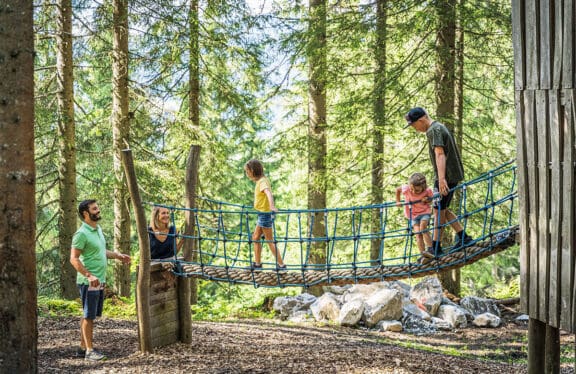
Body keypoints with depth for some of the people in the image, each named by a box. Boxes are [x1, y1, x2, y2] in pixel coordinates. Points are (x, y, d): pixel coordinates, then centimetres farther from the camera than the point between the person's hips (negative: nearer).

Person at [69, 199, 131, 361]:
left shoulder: (98, 229, 12)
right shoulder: (82, 234, -16)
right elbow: (74, 259, -19)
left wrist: (117, 255, 17)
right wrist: (89, 275, -28)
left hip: (100, 281, 9)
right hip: (89, 282, -9)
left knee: (89, 315, 14)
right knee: (89, 316, -3)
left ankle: (83, 346, 21)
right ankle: (89, 351, 2)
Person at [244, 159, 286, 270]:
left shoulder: (262, 181, -18)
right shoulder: (260, 181, 11)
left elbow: (268, 193, -36)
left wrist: (272, 206, -53)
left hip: (265, 214, -10)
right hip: (262, 214, 10)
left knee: (270, 241, -4)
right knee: (255, 238, 14)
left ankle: (281, 264, 0)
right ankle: (257, 263, 20)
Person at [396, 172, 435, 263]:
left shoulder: (428, 191, -21)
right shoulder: (406, 189, -20)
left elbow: (431, 199, 0)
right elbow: (397, 189, 2)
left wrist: (427, 200, -22)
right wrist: (398, 202, 4)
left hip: (424, 212, -2)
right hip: (412, 215, 2)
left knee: (423, 227, -27)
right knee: (418, 234, -14)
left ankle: (430, 250, -27)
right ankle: (423, 255, -18)